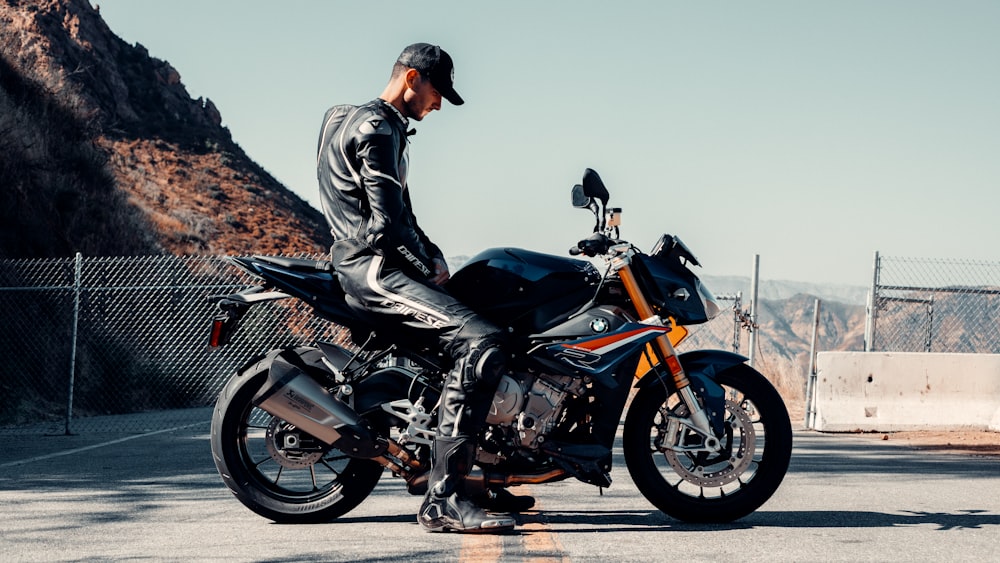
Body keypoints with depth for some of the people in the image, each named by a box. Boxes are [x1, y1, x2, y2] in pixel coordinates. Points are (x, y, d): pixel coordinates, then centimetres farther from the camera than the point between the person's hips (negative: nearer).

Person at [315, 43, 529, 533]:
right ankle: (443, 499, -30)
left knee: (473, 330, 20)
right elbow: (389, 220, -19)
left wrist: (433, 256, 15)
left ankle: (465, 479, 19)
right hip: (373, 267, -12)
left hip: (378, 264, 12)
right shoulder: (376, 128, -11)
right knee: (482, 342, -27)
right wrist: (428, 268, -6)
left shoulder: (372, 124, 24)